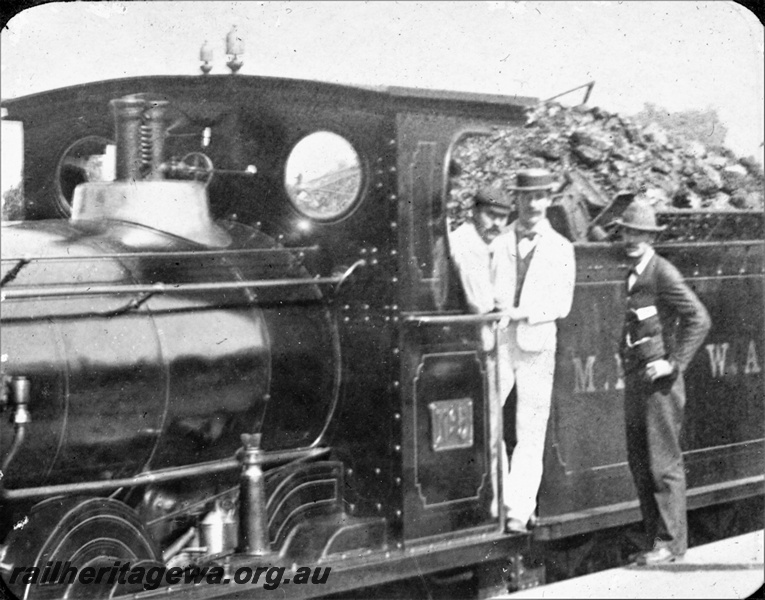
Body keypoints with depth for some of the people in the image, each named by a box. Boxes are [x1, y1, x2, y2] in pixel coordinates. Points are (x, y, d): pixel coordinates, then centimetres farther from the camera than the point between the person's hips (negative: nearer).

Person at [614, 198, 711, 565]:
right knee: (639, 463, 10)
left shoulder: (663, 273, -11)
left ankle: (671, 542, 1)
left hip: (658, 378, -9)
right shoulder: (633, 273, 15)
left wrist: (674, 363, -17)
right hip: (634, 377, 9)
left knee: (663, 462, -5)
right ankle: (657, 538, 17)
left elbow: (699, 319, -18)